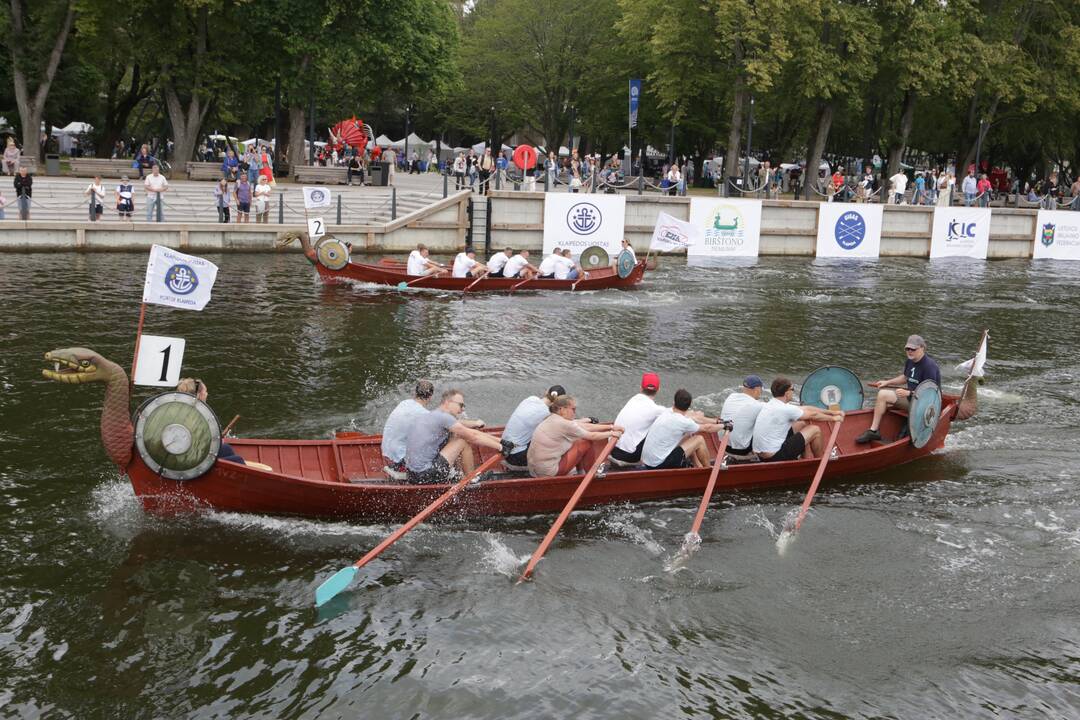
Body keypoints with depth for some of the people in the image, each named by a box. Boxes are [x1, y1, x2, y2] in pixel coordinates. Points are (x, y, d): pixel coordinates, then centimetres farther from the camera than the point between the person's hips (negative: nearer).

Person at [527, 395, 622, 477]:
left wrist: (610, 427, 12)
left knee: (578, 442, 19)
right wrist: (611, 434, 10)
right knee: (587, 443, 0)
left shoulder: (552, 419, 9)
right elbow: (592, 436, -6)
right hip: (548, 472, -9)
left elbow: (586, 427, 12)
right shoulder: (563, 424, -18)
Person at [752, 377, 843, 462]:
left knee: (803, 423, 19)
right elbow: (813, 415, -4)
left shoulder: (772, 404, 10)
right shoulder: (784, 409, -18)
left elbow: (806, 408, 15)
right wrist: (833, 418, 14)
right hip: (774, 457, -9)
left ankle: (808, 460, 23)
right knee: (815, 430, 1)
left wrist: (832, 412, 20)